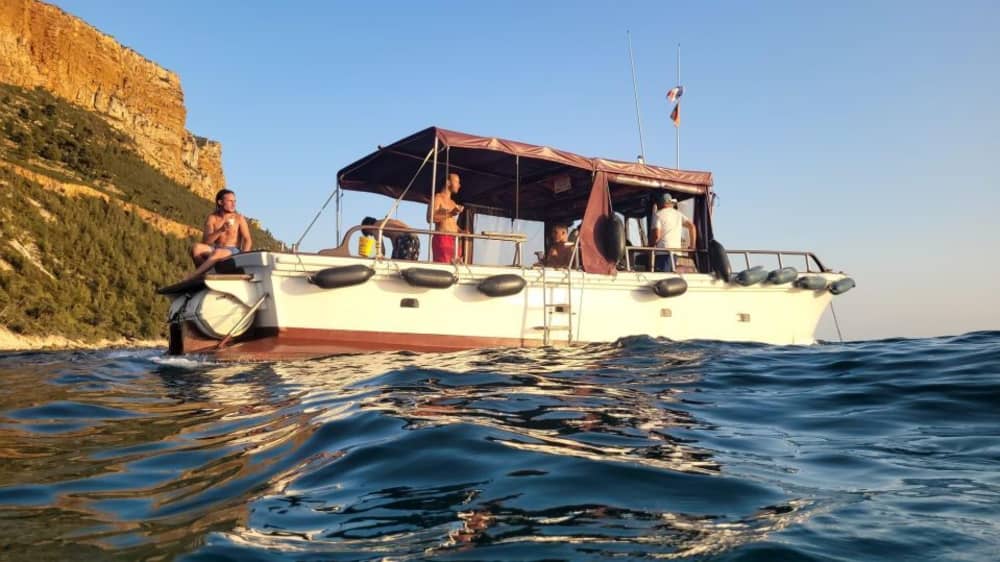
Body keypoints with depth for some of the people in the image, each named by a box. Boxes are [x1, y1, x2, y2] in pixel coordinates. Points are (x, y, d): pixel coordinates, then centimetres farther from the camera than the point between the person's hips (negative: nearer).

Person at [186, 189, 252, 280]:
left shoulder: (239, 218, 4)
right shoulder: (212, 218, 7)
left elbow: (248, 241, -2)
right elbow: (205, 241, -3)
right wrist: (220, 230, -19)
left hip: (233, 251, -3)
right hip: (216, 249, 3)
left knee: (217, 252, -37)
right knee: (196, 247, -28)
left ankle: (191, 278, -34)